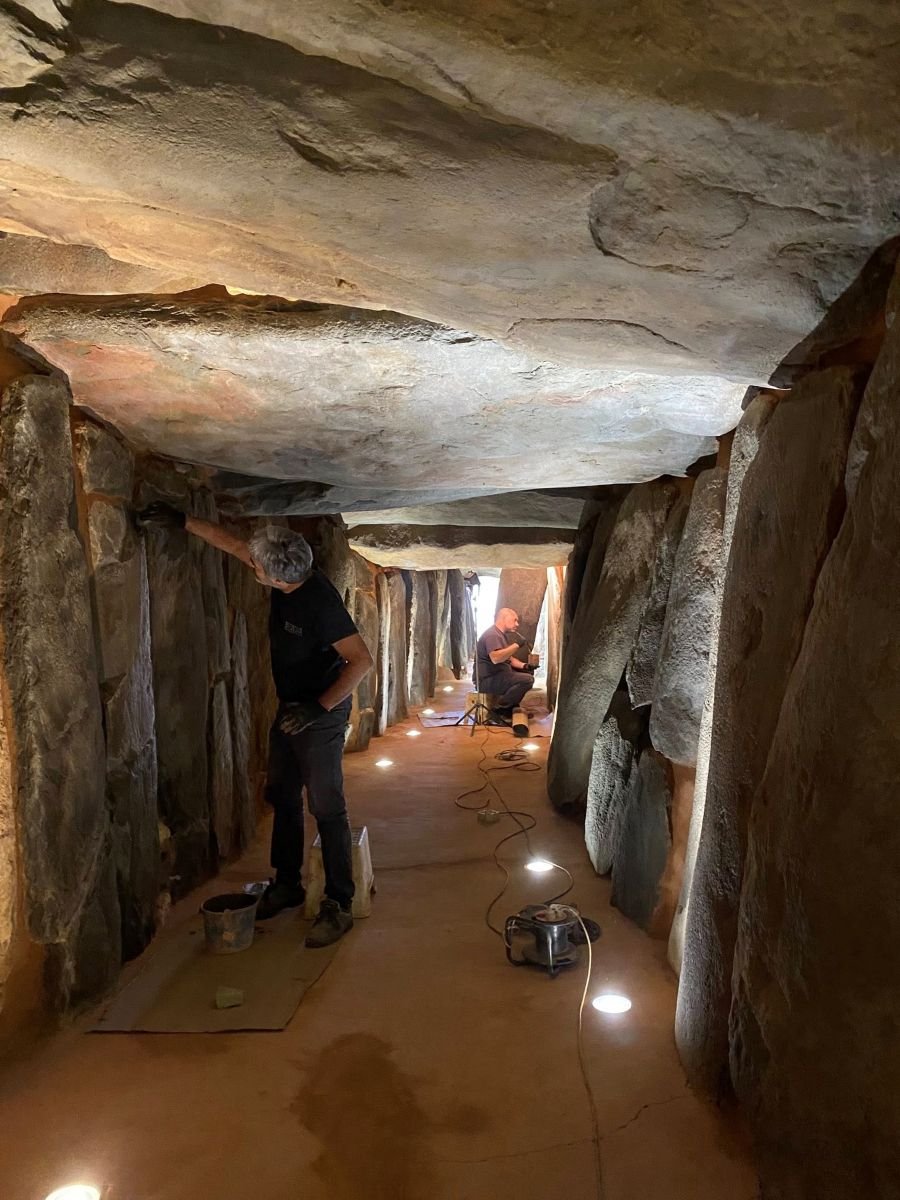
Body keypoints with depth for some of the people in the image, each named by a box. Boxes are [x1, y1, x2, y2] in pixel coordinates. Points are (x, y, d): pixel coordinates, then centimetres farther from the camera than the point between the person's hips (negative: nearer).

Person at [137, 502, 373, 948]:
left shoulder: (320, 603, -29)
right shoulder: (284, 574, -5)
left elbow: (362, 660, -27)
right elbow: (230, 542, 9)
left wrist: (320, 707, -29)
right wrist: (182, 521, 7)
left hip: (321, 715, -9)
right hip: (290, 709, 9)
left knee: (326, 808, -5)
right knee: (282, 796, 17)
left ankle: (339, 907, 6)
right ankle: (287, 884, 32)